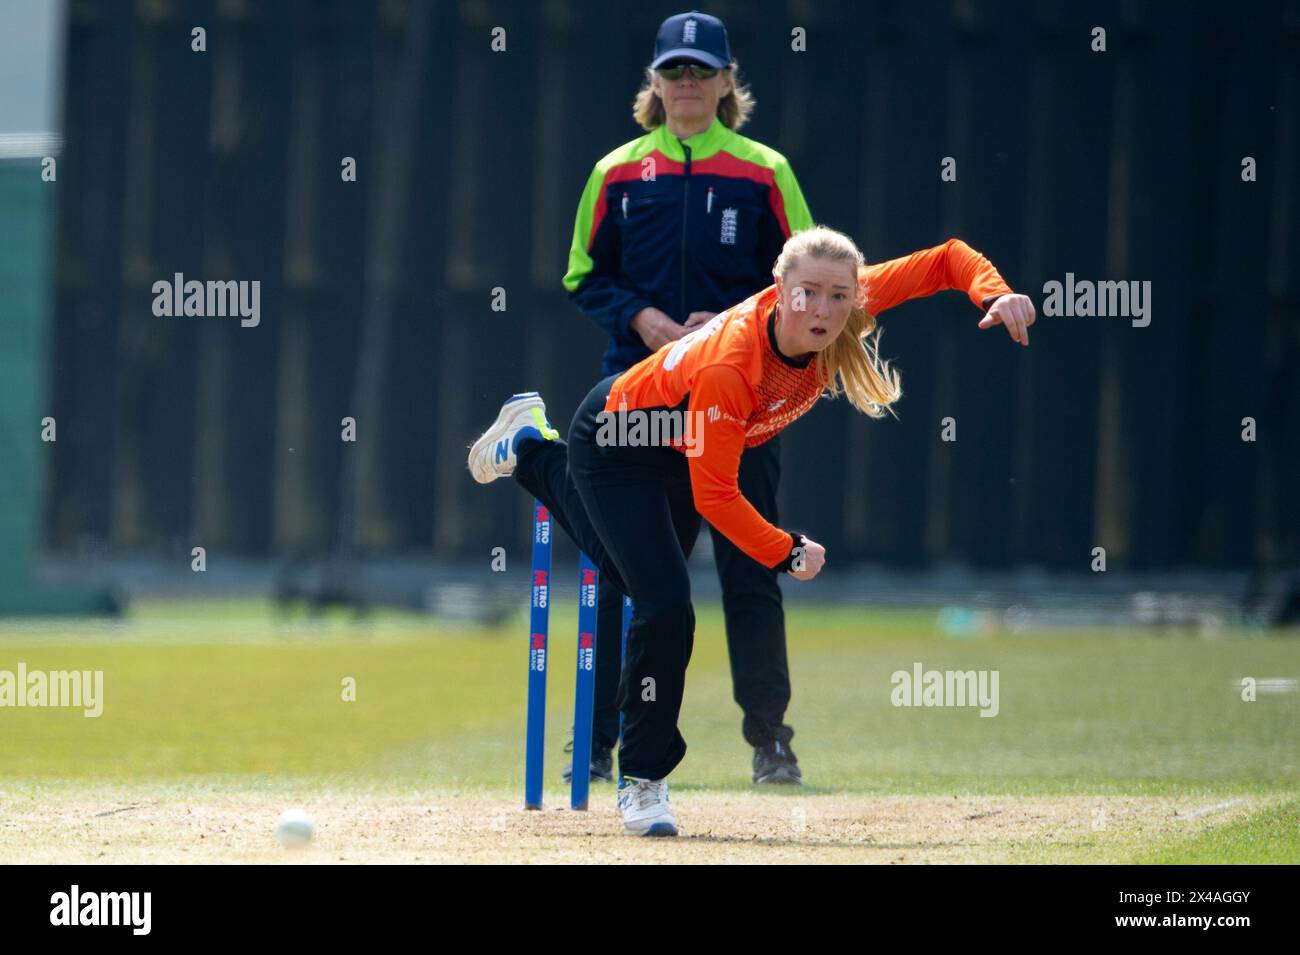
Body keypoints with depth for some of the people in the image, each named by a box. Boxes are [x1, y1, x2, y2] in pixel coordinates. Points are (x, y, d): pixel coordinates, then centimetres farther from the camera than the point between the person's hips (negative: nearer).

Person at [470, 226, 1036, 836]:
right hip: (614, 441, -7)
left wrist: (992, 294, -36)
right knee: (665, 602, -18)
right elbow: (714, 494, -35)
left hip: (680, 451, 7)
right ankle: (642, 780, -1)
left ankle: (532, 453, 49)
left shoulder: (847, 315, -27)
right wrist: (786, 553, -38)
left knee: (631, 572, 27)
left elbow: (947, 260, -18)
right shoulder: (727, 365, -42)